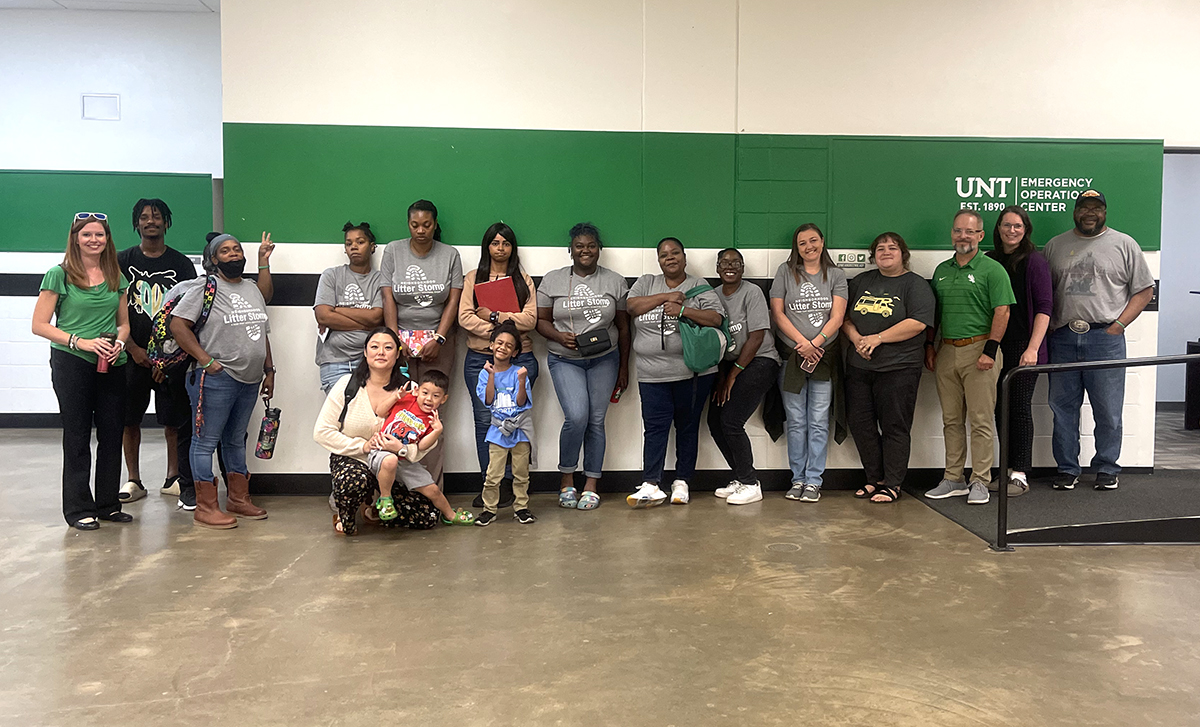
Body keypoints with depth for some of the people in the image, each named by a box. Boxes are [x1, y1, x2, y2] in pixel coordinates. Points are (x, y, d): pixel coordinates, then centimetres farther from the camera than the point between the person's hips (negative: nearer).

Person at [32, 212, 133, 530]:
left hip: (112, 366, 4)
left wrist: (119, 343, -4)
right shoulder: (59, 275, -3)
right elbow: (40, 325, -6)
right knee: (77, 436, 3)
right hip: (71, 364, -4)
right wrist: (81, 342, -17)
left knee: (113, 434, 7)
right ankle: (79, 509, 13)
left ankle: (108, 504, 19)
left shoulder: (117, 277, 10)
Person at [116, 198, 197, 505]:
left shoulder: (181, 263, 6)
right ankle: (134, 481, 14)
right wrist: (133, 348, -6)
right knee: (129, 419, 4)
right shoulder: (123, 261, 7)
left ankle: (173, 478, 14)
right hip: (133, 354, 1)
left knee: (174, 419, 2)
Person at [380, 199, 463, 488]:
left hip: (437, 340, 0)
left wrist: (438, 340, -9)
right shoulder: (393, 250, 6)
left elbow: (453, 301, 1)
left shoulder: (450, 255, 6)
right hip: (401, 337, 1)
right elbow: (388, 298, 1)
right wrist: (394, 340, -8)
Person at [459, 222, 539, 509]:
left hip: (519, 358, 0)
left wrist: (494, 316, -9)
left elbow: (530, 320, -1)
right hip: (480, 358, 1)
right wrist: (497, 333, -11)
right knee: (485, 420, -1)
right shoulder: (473, 278, 12)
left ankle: (507, 483, 5)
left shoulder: (523, 279, 11)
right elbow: (464, 317, -1)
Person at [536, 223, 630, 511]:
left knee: (596, 421, 1)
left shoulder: (615, 282, 5)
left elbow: (623, 327, 9)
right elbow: (540, 320, 3)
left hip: (604, 360, 2)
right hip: (565, 360, -1)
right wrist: (560, 336, -16)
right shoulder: (553, 280, 3)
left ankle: (591, 485, 12)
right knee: (576, 417, -16)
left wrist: (624, 367, 8)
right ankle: (566, 479, 5)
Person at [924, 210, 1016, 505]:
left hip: (979, 350, -6)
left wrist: (990, 350, -15)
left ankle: (980, 482, 5)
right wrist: (929, 344, 12)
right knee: (951, 420, 10)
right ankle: (953, 479, 17)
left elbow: (1002, 312, -9)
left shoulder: (992, 269, -3)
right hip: (946, 351, 6)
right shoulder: (942, 270, 15)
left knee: (980, 420, -2)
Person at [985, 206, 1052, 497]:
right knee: (1000, 408, 7)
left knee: (1020, 407, -2)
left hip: (1023, 349, -5)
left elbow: (1044, 307, -8)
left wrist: (1033, 348, -16)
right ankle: (1007, 471, 17)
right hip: (996, 347, 5)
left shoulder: (1035, 262, -3)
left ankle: (1020, 475, 5)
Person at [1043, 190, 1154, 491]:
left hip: (1105, 338, -2)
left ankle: (1107, 468, 16)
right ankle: (1067, 469, 15)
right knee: (1063, 407, 5)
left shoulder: (1124, 244, 7)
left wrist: (1118, 325, -5)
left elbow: (1144, 290, 5)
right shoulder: (1055, 246, 14)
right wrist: (1049, 326, 1)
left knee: (1108, 410, 2)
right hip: (1063, 338, 2)